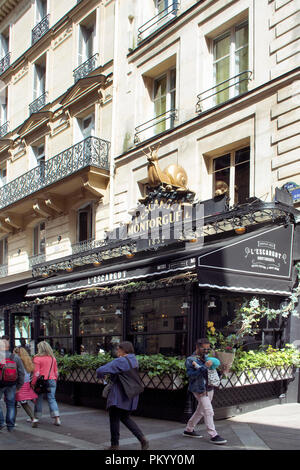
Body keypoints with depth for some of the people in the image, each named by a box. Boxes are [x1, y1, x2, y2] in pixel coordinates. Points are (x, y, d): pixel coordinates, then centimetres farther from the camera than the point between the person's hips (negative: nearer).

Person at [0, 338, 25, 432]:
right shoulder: (15, 357, 3)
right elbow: (21, 373, 5)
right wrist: (19, 386, 11)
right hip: (11, 385, 4)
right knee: (10, 404, 11)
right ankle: (10, 426, 14)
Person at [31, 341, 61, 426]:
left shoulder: (37, 358, -9)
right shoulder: (53, 358, 7)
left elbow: (36, 373, -12)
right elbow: (56, 372, 12)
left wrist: (33, 383, -5)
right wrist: (55, 380, 22)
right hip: (52, 380, 4)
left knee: (39, 399, 11)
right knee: (51, 399, 5)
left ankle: (36, 418, 24)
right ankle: (57, 419, -5)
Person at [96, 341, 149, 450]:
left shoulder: (119, 361, -18)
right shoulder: (134, 360, 7)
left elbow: (101, 370, -20)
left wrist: (101, 376, 2)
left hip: (119, 396, -8)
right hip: (131, 395, 8)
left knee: (114, 419, 7)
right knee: (125, 418, 20)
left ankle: (114, 445, 16)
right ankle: (143, 439, 10)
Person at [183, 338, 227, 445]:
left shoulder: (207, 357, 12)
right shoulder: (190, 360, -11)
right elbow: (191, 374, -23)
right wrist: (204, 367, -30)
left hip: (209, 388, 8)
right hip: (200, 389, -8)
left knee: (201, 411, 17)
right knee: (208, 411, -12)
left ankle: (189, 429, 30)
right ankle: (213, 435, -7)